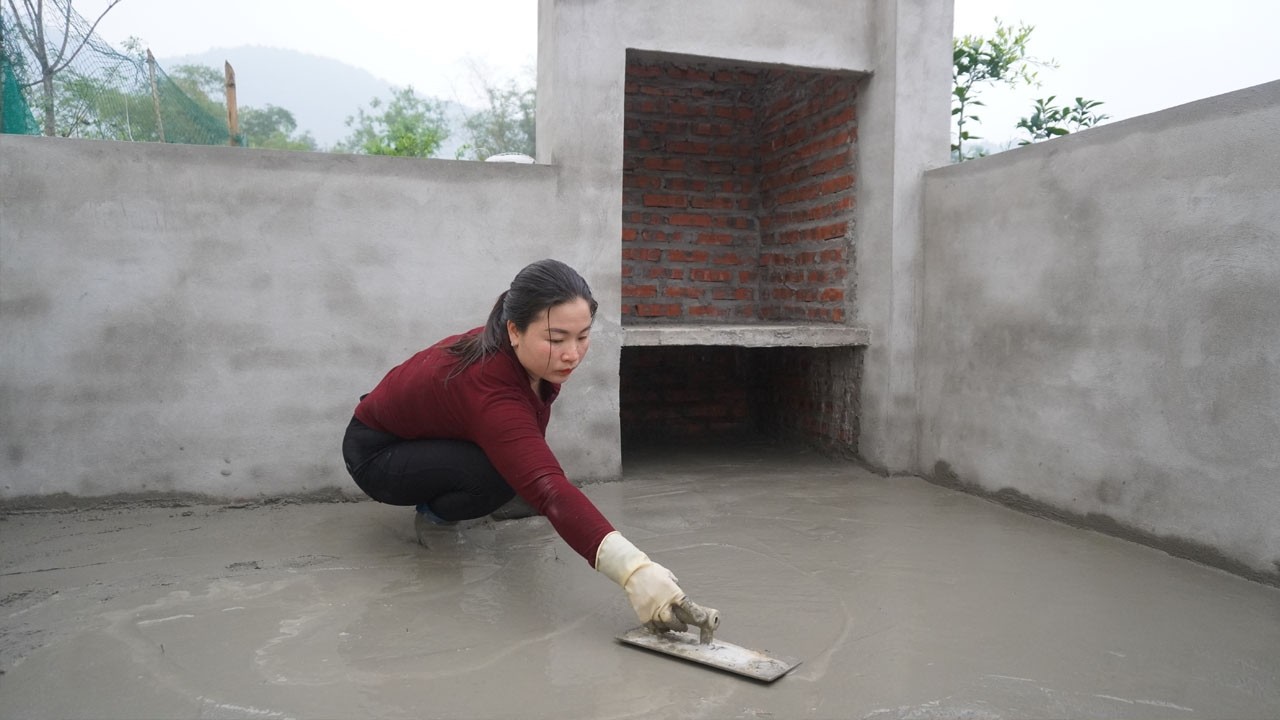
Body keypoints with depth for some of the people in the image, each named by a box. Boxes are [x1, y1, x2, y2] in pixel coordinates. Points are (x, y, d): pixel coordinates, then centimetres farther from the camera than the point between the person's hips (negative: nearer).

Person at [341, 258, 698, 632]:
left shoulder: (534, 357, -16)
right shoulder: (490, 392, -41)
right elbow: (550, 490, -51)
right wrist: (633, 569, -60)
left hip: (422, 426, 8)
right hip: (375, 454, -8)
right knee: (497, 475, -31)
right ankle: (434, 514, -2)